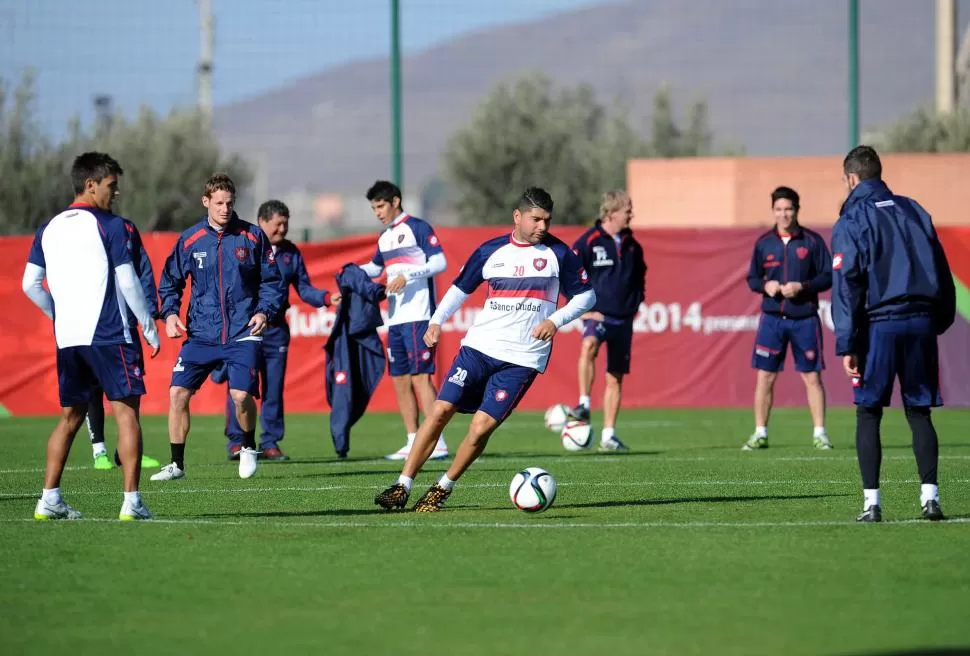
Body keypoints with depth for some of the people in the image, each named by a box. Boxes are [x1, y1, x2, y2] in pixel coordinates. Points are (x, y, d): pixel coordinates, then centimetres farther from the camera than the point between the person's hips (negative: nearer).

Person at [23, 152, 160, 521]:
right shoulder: (110, 226, -6)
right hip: (110, 335, -6)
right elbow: (127, 283, -9)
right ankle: (131, 501, -10)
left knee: (71, 417, 15)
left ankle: (49, 499, 10)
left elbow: (30, 285, 11)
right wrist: (149, 327, 0)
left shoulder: (49, 229, 11)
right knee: (127, 412, -3)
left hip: (67, 337, 6)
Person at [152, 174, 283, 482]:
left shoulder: (252, 237, 1)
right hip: (200, 335, 2)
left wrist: (265, 311, -8)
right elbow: (170, 281, 13)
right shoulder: (189, 240, 3)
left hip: (242, 333, -2)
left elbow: (272, 281, 7)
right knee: (178, 393, -8)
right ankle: (176, 464, 6)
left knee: (241, 395, -16)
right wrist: (170, 313, -3)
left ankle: (249, 448, 14)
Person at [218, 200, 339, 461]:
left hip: (276, 330, 4)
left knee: (273, 389, 5)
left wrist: (327, 298, -4)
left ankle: (270, 443, 11)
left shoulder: (290, 253, 12)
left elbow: (304, 288, 14)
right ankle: (236, 442, 1)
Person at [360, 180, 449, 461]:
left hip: (417, 316, -8)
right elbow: (376, 267, 32)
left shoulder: (417, 228, -6)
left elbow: (440, 262, -12)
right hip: (395, 319, 8)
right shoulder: (384, 238, 18)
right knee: (400, 380, 7)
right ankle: (413, 443, 11)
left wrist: (408, 276, -21)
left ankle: (437, 443, -13)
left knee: (420, 376, -12)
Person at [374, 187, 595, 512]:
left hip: (522, 359, -2)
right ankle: (402, 487, -2)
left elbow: (586, 295, 7)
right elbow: (461, 287, 17)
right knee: (440, 410, -9)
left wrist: (555, 320, -9)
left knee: (481, 428, -11)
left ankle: (443, 489, 9)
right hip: (479, 347, 2)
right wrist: (437, 320, 2)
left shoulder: (557, 254, 0)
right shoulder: (490, 251, 5)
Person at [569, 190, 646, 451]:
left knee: (616, 378, 8)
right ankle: (584, 404, -38)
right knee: (589, 345, -38)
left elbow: (639, 276, 23)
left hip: (623, 319, 5)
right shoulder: (588, 242, -8)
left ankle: (608, 435, 15)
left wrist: (635, 303, 10)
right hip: (597, 313, -5)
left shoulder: (632, 245, 9)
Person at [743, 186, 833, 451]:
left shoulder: (812, 241, -2)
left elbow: (827, 277, -1)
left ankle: (819, 434, 7)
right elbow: (752, 279, 11)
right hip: (772, 318, 2)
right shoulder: (764, 243, 5)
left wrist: (802, 286, -15)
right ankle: (760, 433, 9)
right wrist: (765, 285, -10)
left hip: (805, 319, -2)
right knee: (765, 376, 1)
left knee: (812, 377, 1)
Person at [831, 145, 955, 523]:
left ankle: (871, 501, -4)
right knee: (919, 411, 9)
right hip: (921, 322, 4)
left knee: (868, 413, 4)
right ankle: (930, 495, -2)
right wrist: (941, 320, 19)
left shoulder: (851, 220, -2)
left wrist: (846, 345, -9)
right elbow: (942, 270, 14)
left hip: (878, 325, -4)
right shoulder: (914, 212, 14)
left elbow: (845, 284, -8)